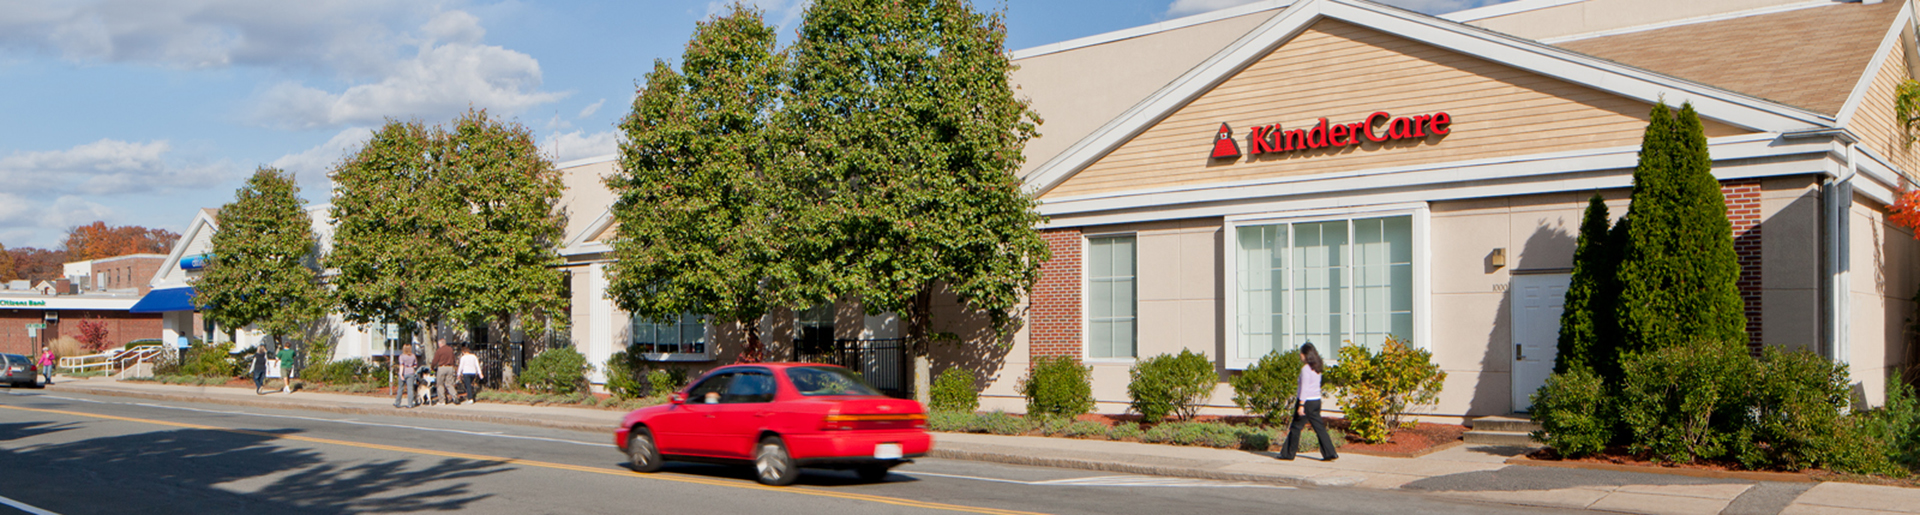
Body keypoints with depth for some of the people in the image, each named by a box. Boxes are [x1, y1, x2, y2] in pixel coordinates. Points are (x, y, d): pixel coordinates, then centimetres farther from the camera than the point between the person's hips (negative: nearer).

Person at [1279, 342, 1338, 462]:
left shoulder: (1306, 369, -14)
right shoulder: (1317, 369, 12)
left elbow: (1304, 388, -18)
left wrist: (1301, 405, -18)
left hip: (1307, 402, -8)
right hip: (1317, 401, 8)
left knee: (1295, 427, 2)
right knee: (1319, 427, 8)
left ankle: (1288, 453, 9)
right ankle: (1330, 453, 2)